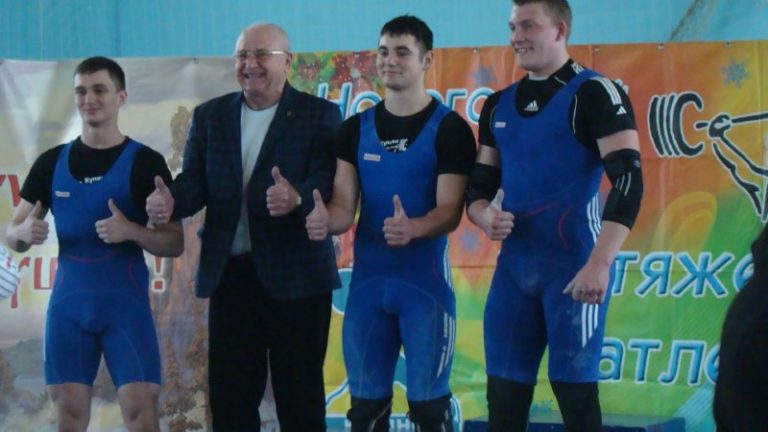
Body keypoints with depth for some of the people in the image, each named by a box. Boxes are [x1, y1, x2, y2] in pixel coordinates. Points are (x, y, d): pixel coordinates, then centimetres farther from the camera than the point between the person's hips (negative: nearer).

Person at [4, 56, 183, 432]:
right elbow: (11, 235, 11)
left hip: (127, 303, -3)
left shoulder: (145, 162, -2)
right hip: (68, 303, 3)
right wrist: (25, 232, -13)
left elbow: (175, 244, -2)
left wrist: (131, 230, -21)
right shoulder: (51, 162, 7)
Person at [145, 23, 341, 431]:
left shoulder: (320, 115, -2)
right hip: (229, 272, 4)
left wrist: (297, 198, -37)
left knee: (299, 393, 2)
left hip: (295, 272, -4)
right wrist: (171, 200, -22)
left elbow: (329, 184, -14)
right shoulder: (210, 116, 11)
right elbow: (195, 181, 2)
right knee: (229, 393, 7)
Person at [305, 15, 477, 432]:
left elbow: (450, 212, -10)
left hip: (425, 283, -4)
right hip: (367, 282, 4)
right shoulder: (355, 128, 8)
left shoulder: (449, 128, -5)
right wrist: (325, 219, -22)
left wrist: (412, 228, -31)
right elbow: (344, 205, 2)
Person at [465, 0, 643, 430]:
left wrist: (600, 262, -24)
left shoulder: (594, 93, -7)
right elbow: (480, 185, 20)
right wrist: (485, 217, -5)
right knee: (504, 396, 6)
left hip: (575, 264, -6)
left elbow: (628, 179, -15)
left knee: (575, 389, -1)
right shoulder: (499, 105, 14)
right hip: (514, 265, 6)